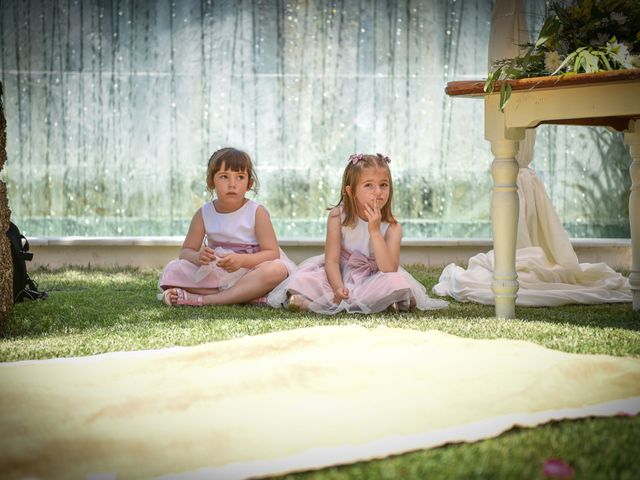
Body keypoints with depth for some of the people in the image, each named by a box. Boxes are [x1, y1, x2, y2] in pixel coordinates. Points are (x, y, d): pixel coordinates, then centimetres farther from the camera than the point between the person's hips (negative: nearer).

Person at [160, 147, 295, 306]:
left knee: (277, 270, -34)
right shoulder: (203, 214, 0)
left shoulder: (257, 212, -8)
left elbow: (272, 253, -12)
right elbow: (186, 251, 1)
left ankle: (203, 300, -31)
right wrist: (198, 256, -24)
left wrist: (241, 260, -30)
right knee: (173, 269, -19)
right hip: (214, 273, 3)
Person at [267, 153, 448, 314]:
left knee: (396, 282, -35)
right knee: (300, 280, -23)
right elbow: (332, 259, -13)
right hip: (341, 275, 0)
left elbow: (389, 269, -25)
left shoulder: (392, 227, -12)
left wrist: (374, 231, -31)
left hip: (372, 280, 0)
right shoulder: (338, 216, -10)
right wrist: (338, 288, -32)